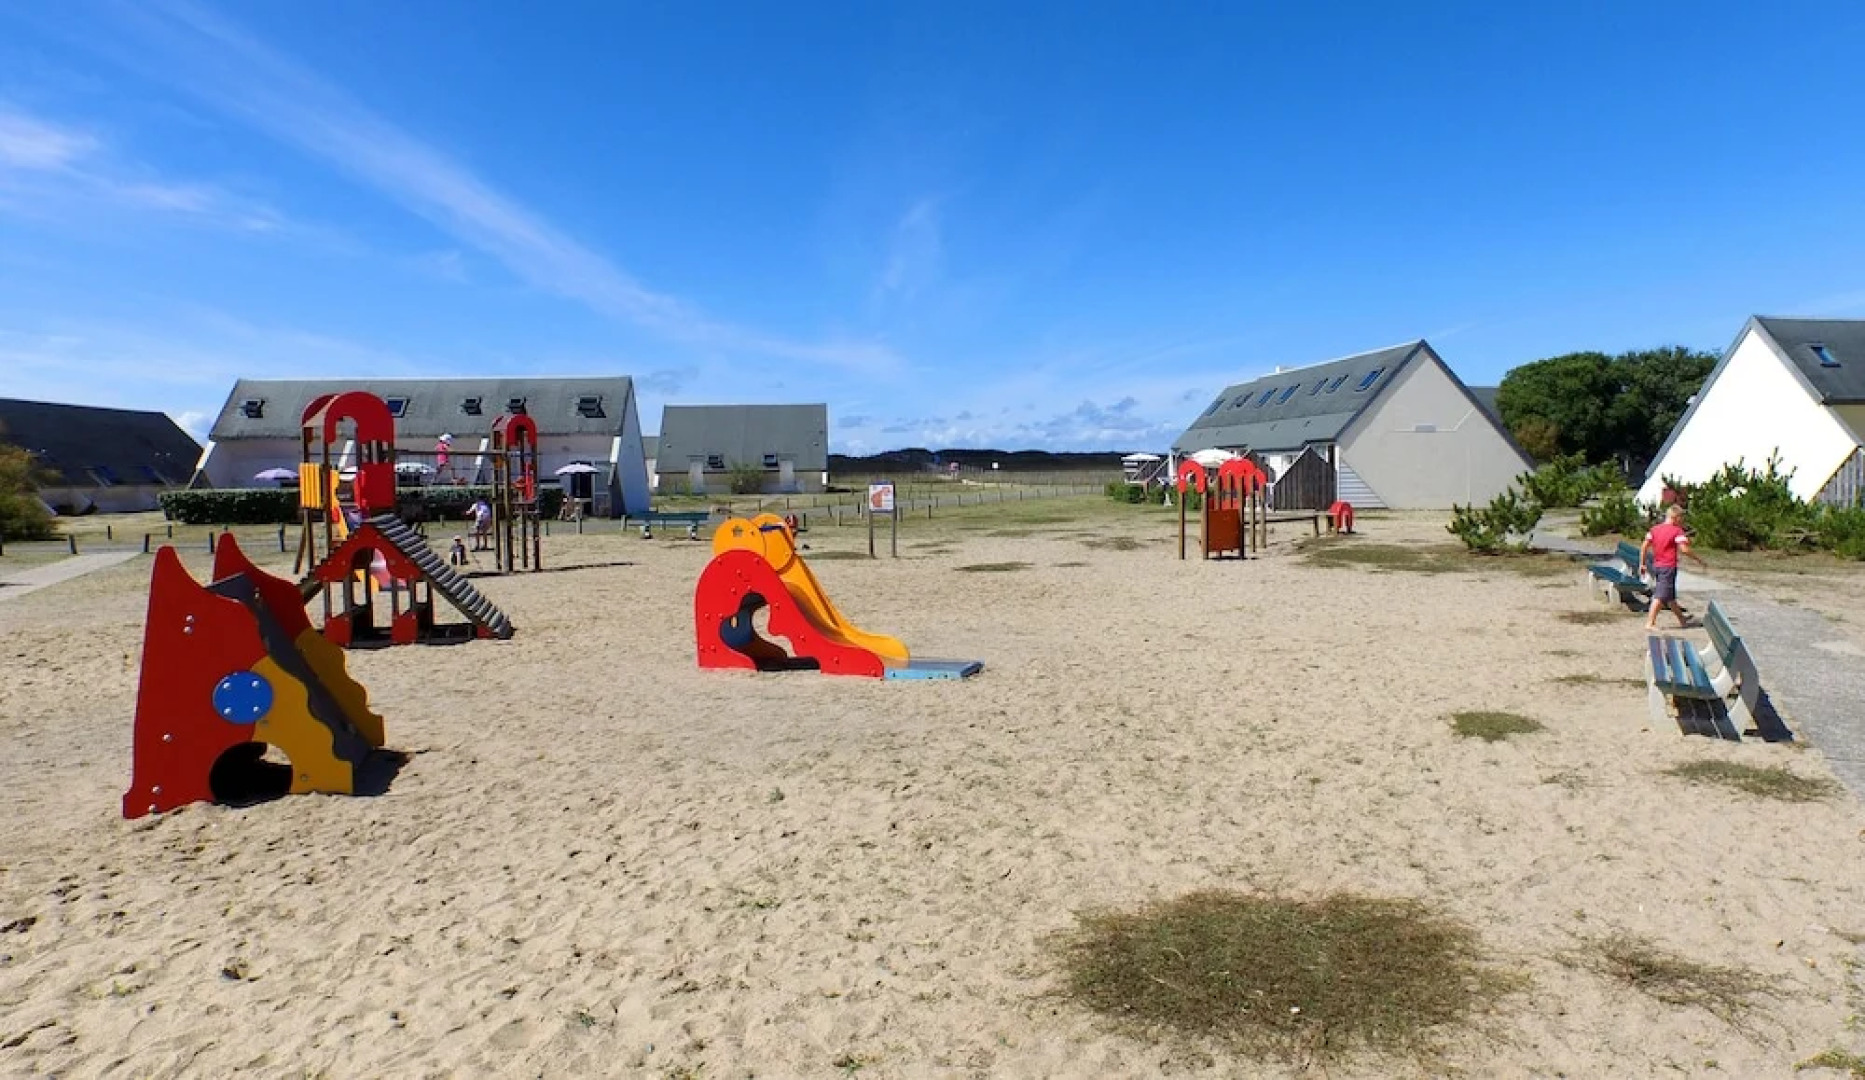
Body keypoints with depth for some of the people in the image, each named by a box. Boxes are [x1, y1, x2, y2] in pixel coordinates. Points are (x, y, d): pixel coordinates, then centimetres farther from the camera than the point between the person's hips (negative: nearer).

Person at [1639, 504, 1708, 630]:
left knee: (1670, 596, 18)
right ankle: (1650, 623, -11)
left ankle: (1682, 619, 34)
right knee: (1661, 596, -7)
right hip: (1668, 567, -7)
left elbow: (1644, 547, 5)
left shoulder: (1654, 529, 8)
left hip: (1656, 566, 7)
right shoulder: (1677, 531, -10)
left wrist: (1642, 564, 10)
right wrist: (1700, 561, -9)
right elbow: (1684, 549, -18)